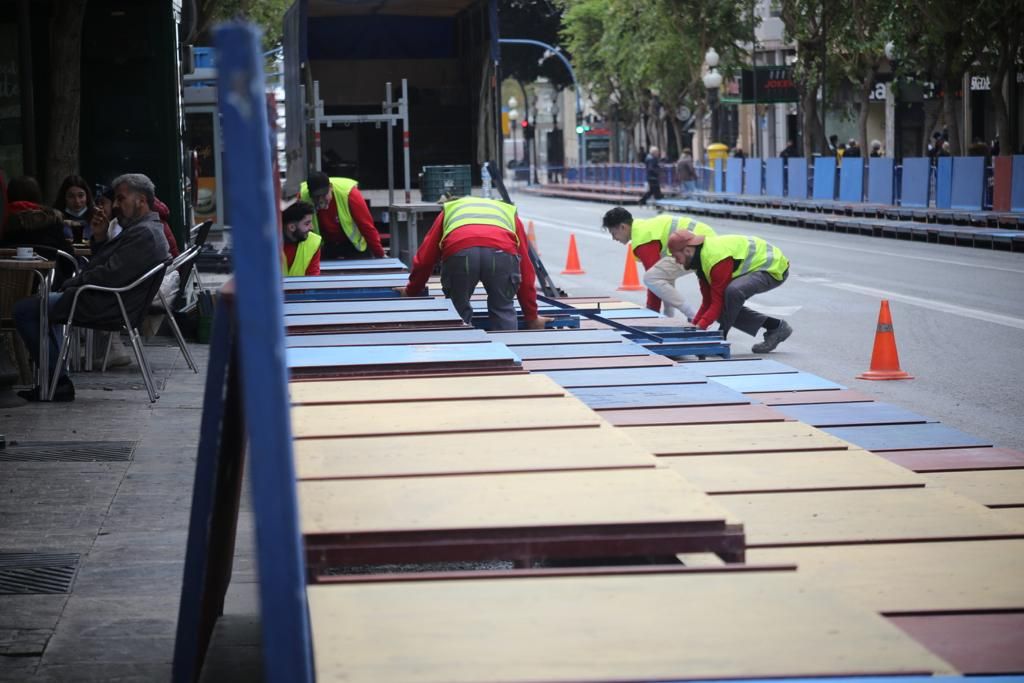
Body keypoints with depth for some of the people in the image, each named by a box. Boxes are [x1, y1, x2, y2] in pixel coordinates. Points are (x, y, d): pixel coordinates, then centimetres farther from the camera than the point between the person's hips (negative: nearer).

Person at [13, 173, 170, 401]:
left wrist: (72, 284, -13)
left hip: (104, 308, -12)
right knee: (40, 303, 30)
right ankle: (55, 380, 23)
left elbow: (109, 276, -25)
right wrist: (100, 237, 4)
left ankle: (58, 382, -9)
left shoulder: (144, 234, -19)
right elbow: (107, 264, 20)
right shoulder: (148, 229, 17)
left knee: (24, 309, -12)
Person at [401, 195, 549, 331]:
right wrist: (532, 318, 45)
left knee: (459, 309, 21)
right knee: (503, 310, 20)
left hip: (458, 252, 0)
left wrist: (411, 292, 53)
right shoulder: (509, 211, 41)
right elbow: (526, 270, 39)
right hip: (502, 252, 0)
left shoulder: (450, 209, 42)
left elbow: (424, 259, 37)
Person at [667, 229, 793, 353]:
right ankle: (774, 326, 9)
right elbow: (707, 302, 5)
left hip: (773, 268, -11)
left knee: (733, 290, -34)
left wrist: (699, 327, -31)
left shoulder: (717, 260, -30)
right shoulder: (702, 257, 1)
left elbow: (718, 302, -28)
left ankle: (721, 338, -16)